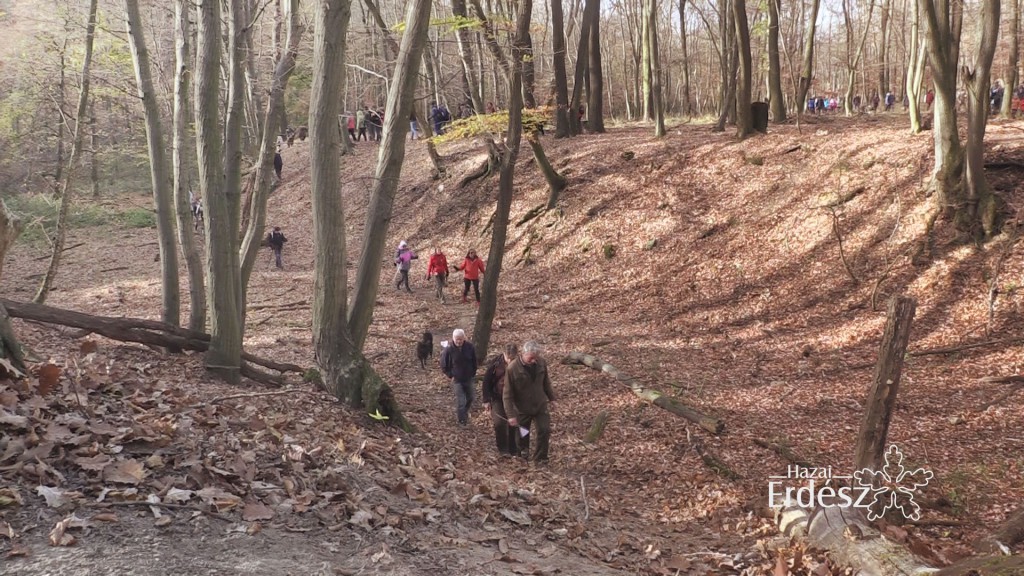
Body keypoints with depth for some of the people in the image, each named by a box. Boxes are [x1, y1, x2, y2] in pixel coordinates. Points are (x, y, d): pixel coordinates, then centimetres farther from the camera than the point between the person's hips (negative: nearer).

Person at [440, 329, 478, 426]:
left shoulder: (470, 347, -8)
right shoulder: (448, 350, -16)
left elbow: (474, 362, 8)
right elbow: (444, 365, -3)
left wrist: (473, 373, 4)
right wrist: (450, 375, -7)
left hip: (468, 379, 4)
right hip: (457, 380, -4)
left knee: (470, 399, 17)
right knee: (460, 401, -8)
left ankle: (464, 414, 43)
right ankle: (462, 421, 7)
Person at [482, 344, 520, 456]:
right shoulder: (495, 364, -14)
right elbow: (486, 382, -6)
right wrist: (486, 400, -8)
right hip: (497, 398, -1)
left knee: (514, 424, 1)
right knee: (499, 423, -11)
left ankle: (514, 450, 15)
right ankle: (503, 449, 5)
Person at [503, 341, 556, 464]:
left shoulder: (541, 363, -12)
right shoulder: (512, 368, -25)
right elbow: (507, 394, -19)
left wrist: (551, 397, 20)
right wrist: (511, 415, -21)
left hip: (540, 406, 3)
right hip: (522, 409, -2)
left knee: (545, 430, -4)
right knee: (523, 434, 14)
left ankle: (540, 458, 14)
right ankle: (523, 452, 42)